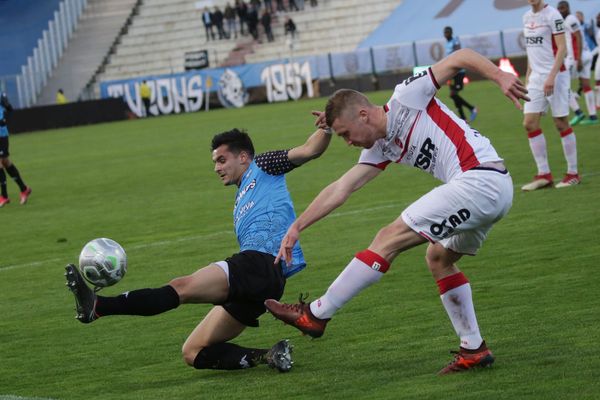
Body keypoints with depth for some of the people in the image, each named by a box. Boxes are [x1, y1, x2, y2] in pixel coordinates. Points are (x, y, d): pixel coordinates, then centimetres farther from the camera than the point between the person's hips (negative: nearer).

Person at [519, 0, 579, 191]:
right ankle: (543, 174, 6)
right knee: (530, 123, 0)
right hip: (536, 77, 7)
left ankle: (573, 173, 8)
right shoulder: (527, 17, 12)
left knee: (561, 123, -2)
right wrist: (528, 76, 18)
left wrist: (551, 77, -20)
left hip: (555, 75, -7)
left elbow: (562, 48, -13)